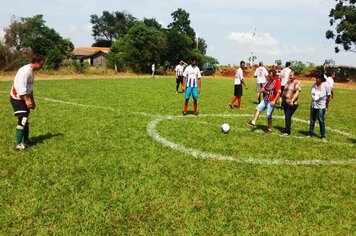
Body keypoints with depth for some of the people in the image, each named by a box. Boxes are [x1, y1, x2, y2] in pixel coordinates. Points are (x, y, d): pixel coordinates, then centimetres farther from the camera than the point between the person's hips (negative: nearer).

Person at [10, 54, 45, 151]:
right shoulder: (25, 71, -22)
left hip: (23, 98, 10)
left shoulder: (32, 71, 9)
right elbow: (21, 86, -29)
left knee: (25, 119, 17)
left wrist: (32, 100, 16)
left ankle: (26, 140, 31)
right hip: (17, 98, -10)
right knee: (22, 119, -15)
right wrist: (27, 100, -30)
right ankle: (18, 144, -11)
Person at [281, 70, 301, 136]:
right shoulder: (288, 82, 15)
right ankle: (287, 130, 20)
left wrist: (292, 100, -28)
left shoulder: (297, 83, -8)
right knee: (287, 117, 10)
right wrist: (282, 99, 18)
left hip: (292, 104, -7)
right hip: (285, 103, 7)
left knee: (288, 116, -11)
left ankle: (287, 131, -3)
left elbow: (297, 92, -18)